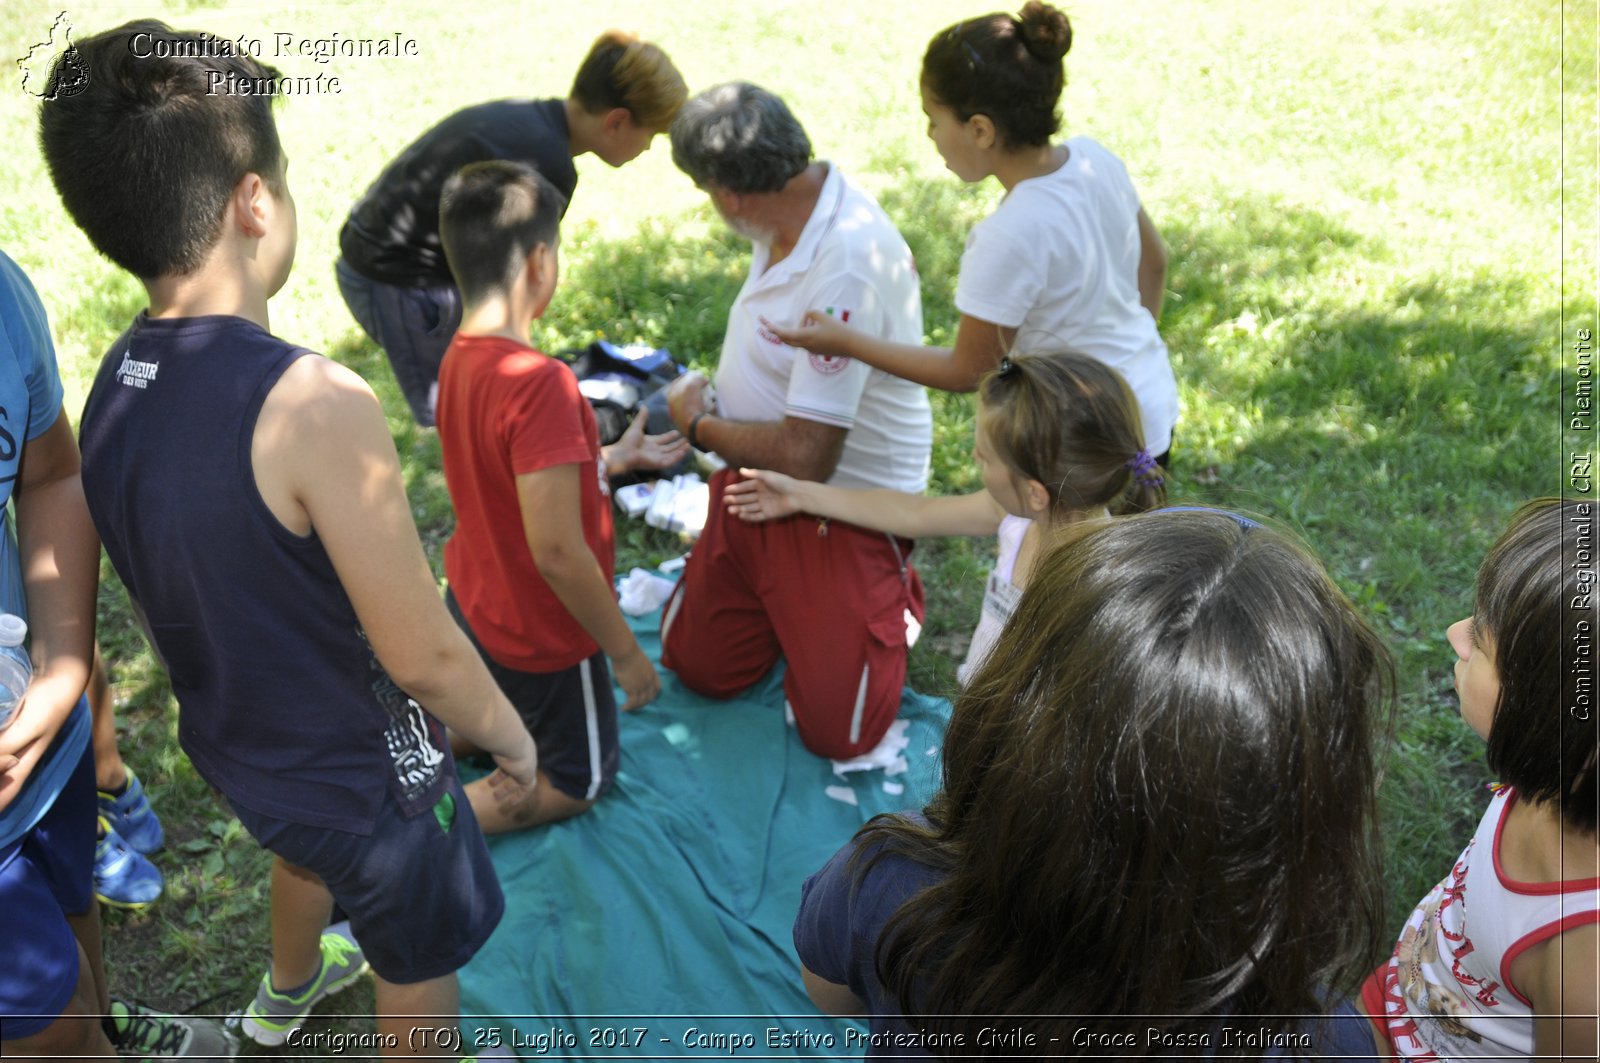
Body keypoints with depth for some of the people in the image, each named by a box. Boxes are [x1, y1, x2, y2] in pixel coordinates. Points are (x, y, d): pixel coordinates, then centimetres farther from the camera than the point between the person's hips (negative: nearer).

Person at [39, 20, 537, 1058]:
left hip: (231, 740, 8)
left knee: (309, 846, 39)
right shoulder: (313, 403, -36)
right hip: (359, 769, -8)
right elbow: (422, 655, -28)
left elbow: (194, 582, 4)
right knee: (422, 953, 22)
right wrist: (510, 735, -9)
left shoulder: (113, 387, -11)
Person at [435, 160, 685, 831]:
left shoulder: (459, 359, -5)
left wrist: (617, 458, 17)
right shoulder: (539, 383, -32)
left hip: (474, 606, 8)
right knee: (577, 783, 18)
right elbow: (557, 552, -30)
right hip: (544, 635, -8)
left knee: (511, 722, 36)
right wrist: (626, 651, -18)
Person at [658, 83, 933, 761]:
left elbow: (803, 458, -31)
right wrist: (714, 397, 6)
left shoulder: (847, 269, -33)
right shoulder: (801, 209, -3)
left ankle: (895, 596, 23)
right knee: (700, 669, 14)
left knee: (837, 732, 2)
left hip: (843, 508, -8)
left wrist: (699, 426, -13)